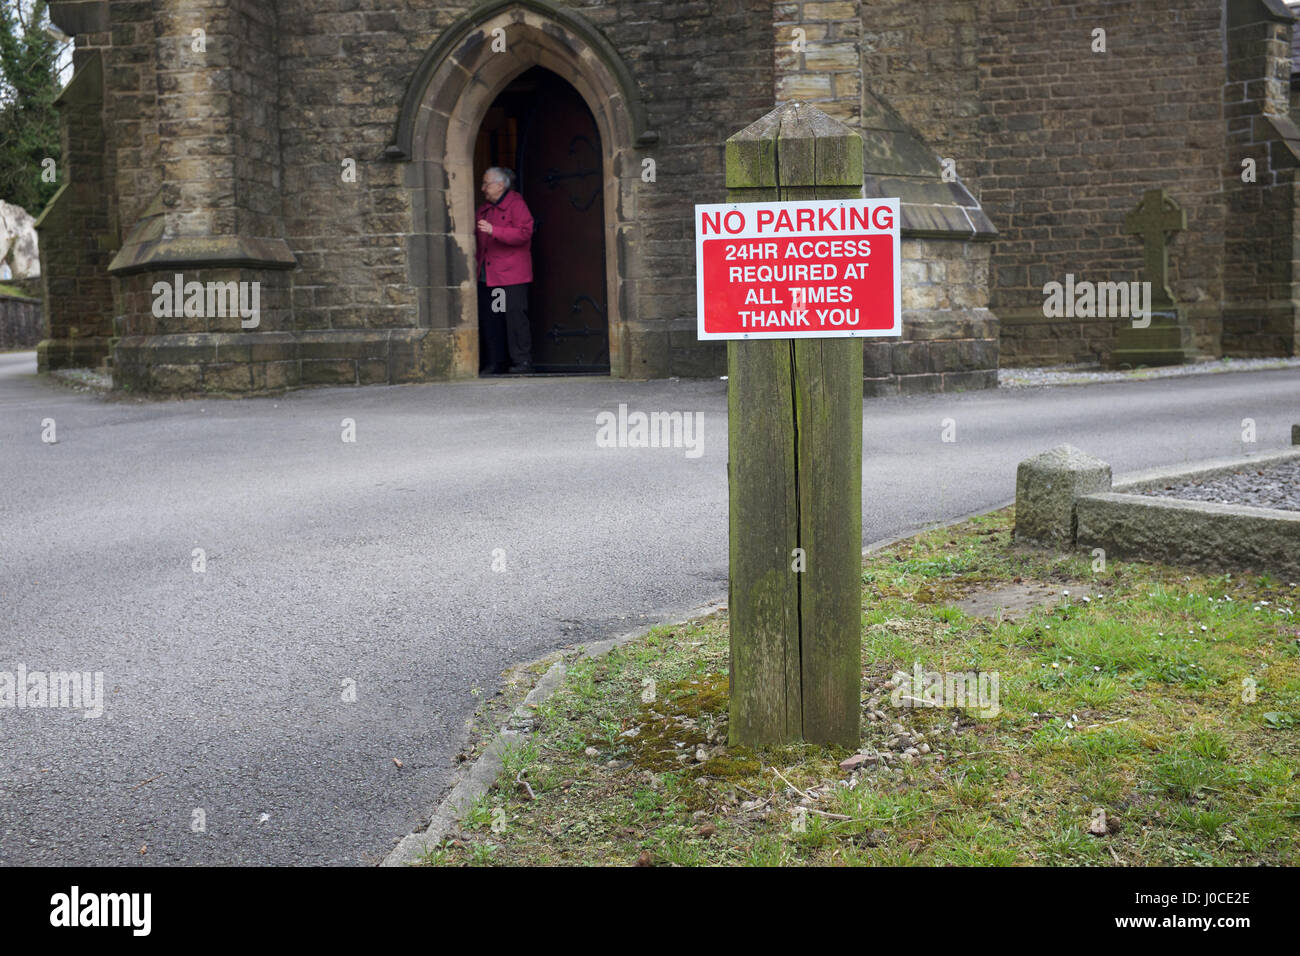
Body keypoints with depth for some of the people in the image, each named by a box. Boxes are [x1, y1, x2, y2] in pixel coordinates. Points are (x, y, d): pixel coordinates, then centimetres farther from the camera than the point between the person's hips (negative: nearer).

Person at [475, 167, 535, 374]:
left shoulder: (516, 204, -2)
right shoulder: (483, 209, 21)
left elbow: (524, 233, -15)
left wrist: (494, 230, -21)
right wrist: (477, 261, 18)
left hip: (512, 274, -7)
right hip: (487, 276, 7)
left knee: (515, 316, -8)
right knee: (488, 318, 3)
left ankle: (522, 362, -3)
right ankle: (494, 362, 9)